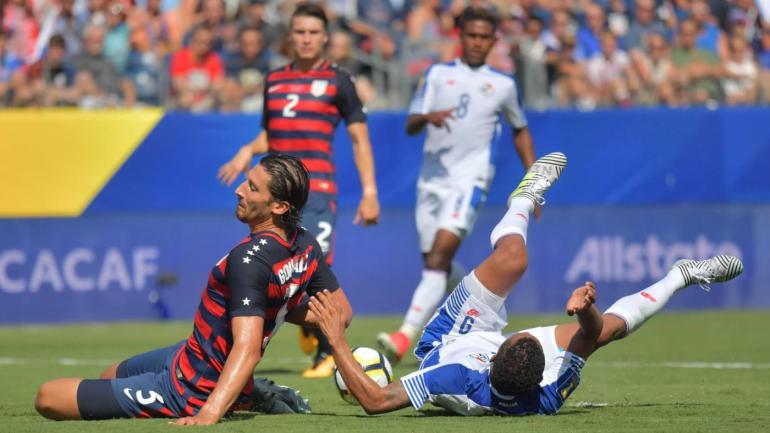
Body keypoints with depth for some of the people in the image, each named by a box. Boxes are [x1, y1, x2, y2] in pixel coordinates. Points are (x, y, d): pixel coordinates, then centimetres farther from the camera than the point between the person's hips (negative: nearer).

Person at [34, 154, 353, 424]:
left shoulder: (249, 259, -31)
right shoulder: (307, 246, -6)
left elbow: (247, 349, -40)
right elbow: (341, 312, 6)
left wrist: (207, 415, -48)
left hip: (189, 390, -9)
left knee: (48, 398, -9)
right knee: (112, 375, 36)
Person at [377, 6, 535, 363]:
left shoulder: (503, 85, 9)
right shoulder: (438, 74, 11)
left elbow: (520, 130, 23)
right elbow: (410, 125, 3)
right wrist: (427, 117, -20)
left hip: (469, 181, -3)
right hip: (432, 179, 4)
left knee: (440, 254, -21)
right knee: (436, 264, 9)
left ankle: (404, 337, -31)